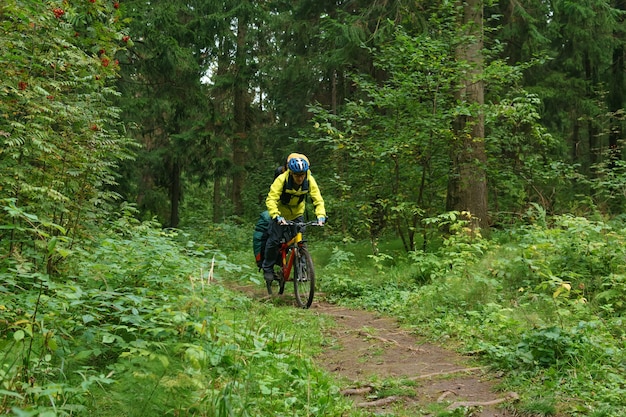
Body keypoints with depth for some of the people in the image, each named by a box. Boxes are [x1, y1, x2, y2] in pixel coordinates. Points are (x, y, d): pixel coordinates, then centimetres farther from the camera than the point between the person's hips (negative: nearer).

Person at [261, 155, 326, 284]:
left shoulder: (309, 181, -22)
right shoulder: (281, 179, -31)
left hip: (297, 213, 3)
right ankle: (268, 268, 10)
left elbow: (318, 199, -21)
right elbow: (271, 199, -36)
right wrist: (277, 216, -51)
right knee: (274, 240, -9)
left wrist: (321, 215, -39)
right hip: (280, 212, -3)